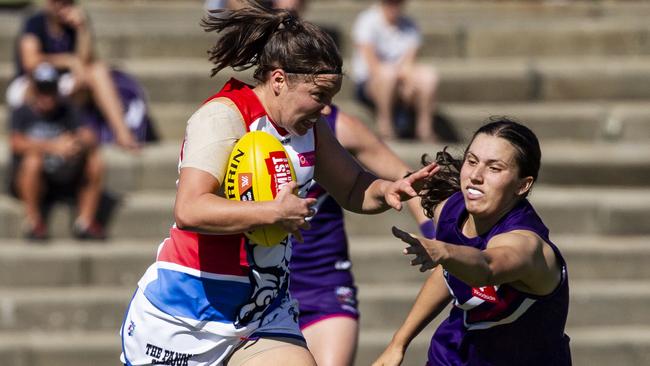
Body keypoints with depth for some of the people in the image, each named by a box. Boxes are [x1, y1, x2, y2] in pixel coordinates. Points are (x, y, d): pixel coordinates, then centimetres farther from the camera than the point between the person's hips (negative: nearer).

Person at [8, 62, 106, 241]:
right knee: (34, 158, -34)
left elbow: (90, 138, -4)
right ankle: (34, 223, -24)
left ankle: (85, 223, -14)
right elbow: (17, 143, -22)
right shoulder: (23, 114, -2)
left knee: (96, 161, -15)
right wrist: (54, 146, -34)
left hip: (62, 180, 4)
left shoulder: (66, 111, 10)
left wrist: (79, 142, -29)